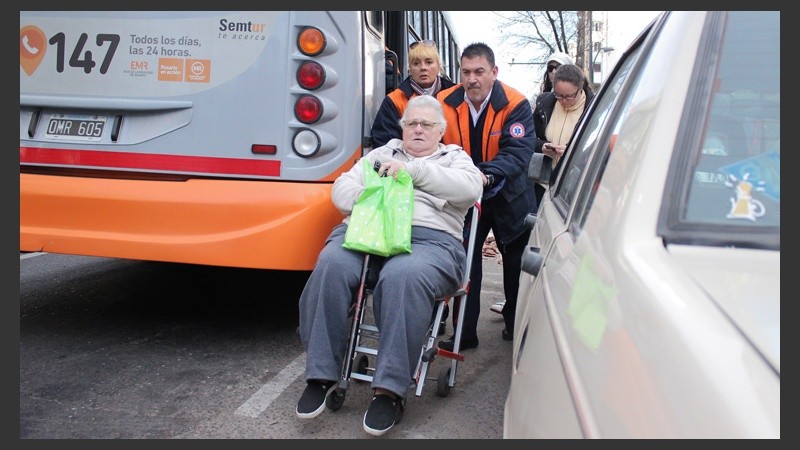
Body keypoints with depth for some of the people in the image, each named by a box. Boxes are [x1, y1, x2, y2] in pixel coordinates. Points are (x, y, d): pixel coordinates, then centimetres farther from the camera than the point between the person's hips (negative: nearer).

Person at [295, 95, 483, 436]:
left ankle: (390, 390, -31)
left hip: (429, 239, -2)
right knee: (331, 268, -31)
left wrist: (414, 169, -6)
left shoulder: (455, 158, 23)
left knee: (403, 277, -38)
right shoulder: (382, 153, 31)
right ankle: (321, 375, -20)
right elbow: (342, 186, 21)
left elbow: (471, 187, -1)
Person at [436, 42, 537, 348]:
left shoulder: (515, 104, -17)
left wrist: (488, 174, -44)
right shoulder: (445, 104, -11)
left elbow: (518, 151, -27)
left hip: (508, 195, 0)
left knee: (516, 260, 15)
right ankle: (464, 332, 11)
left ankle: (515, 324, 36)